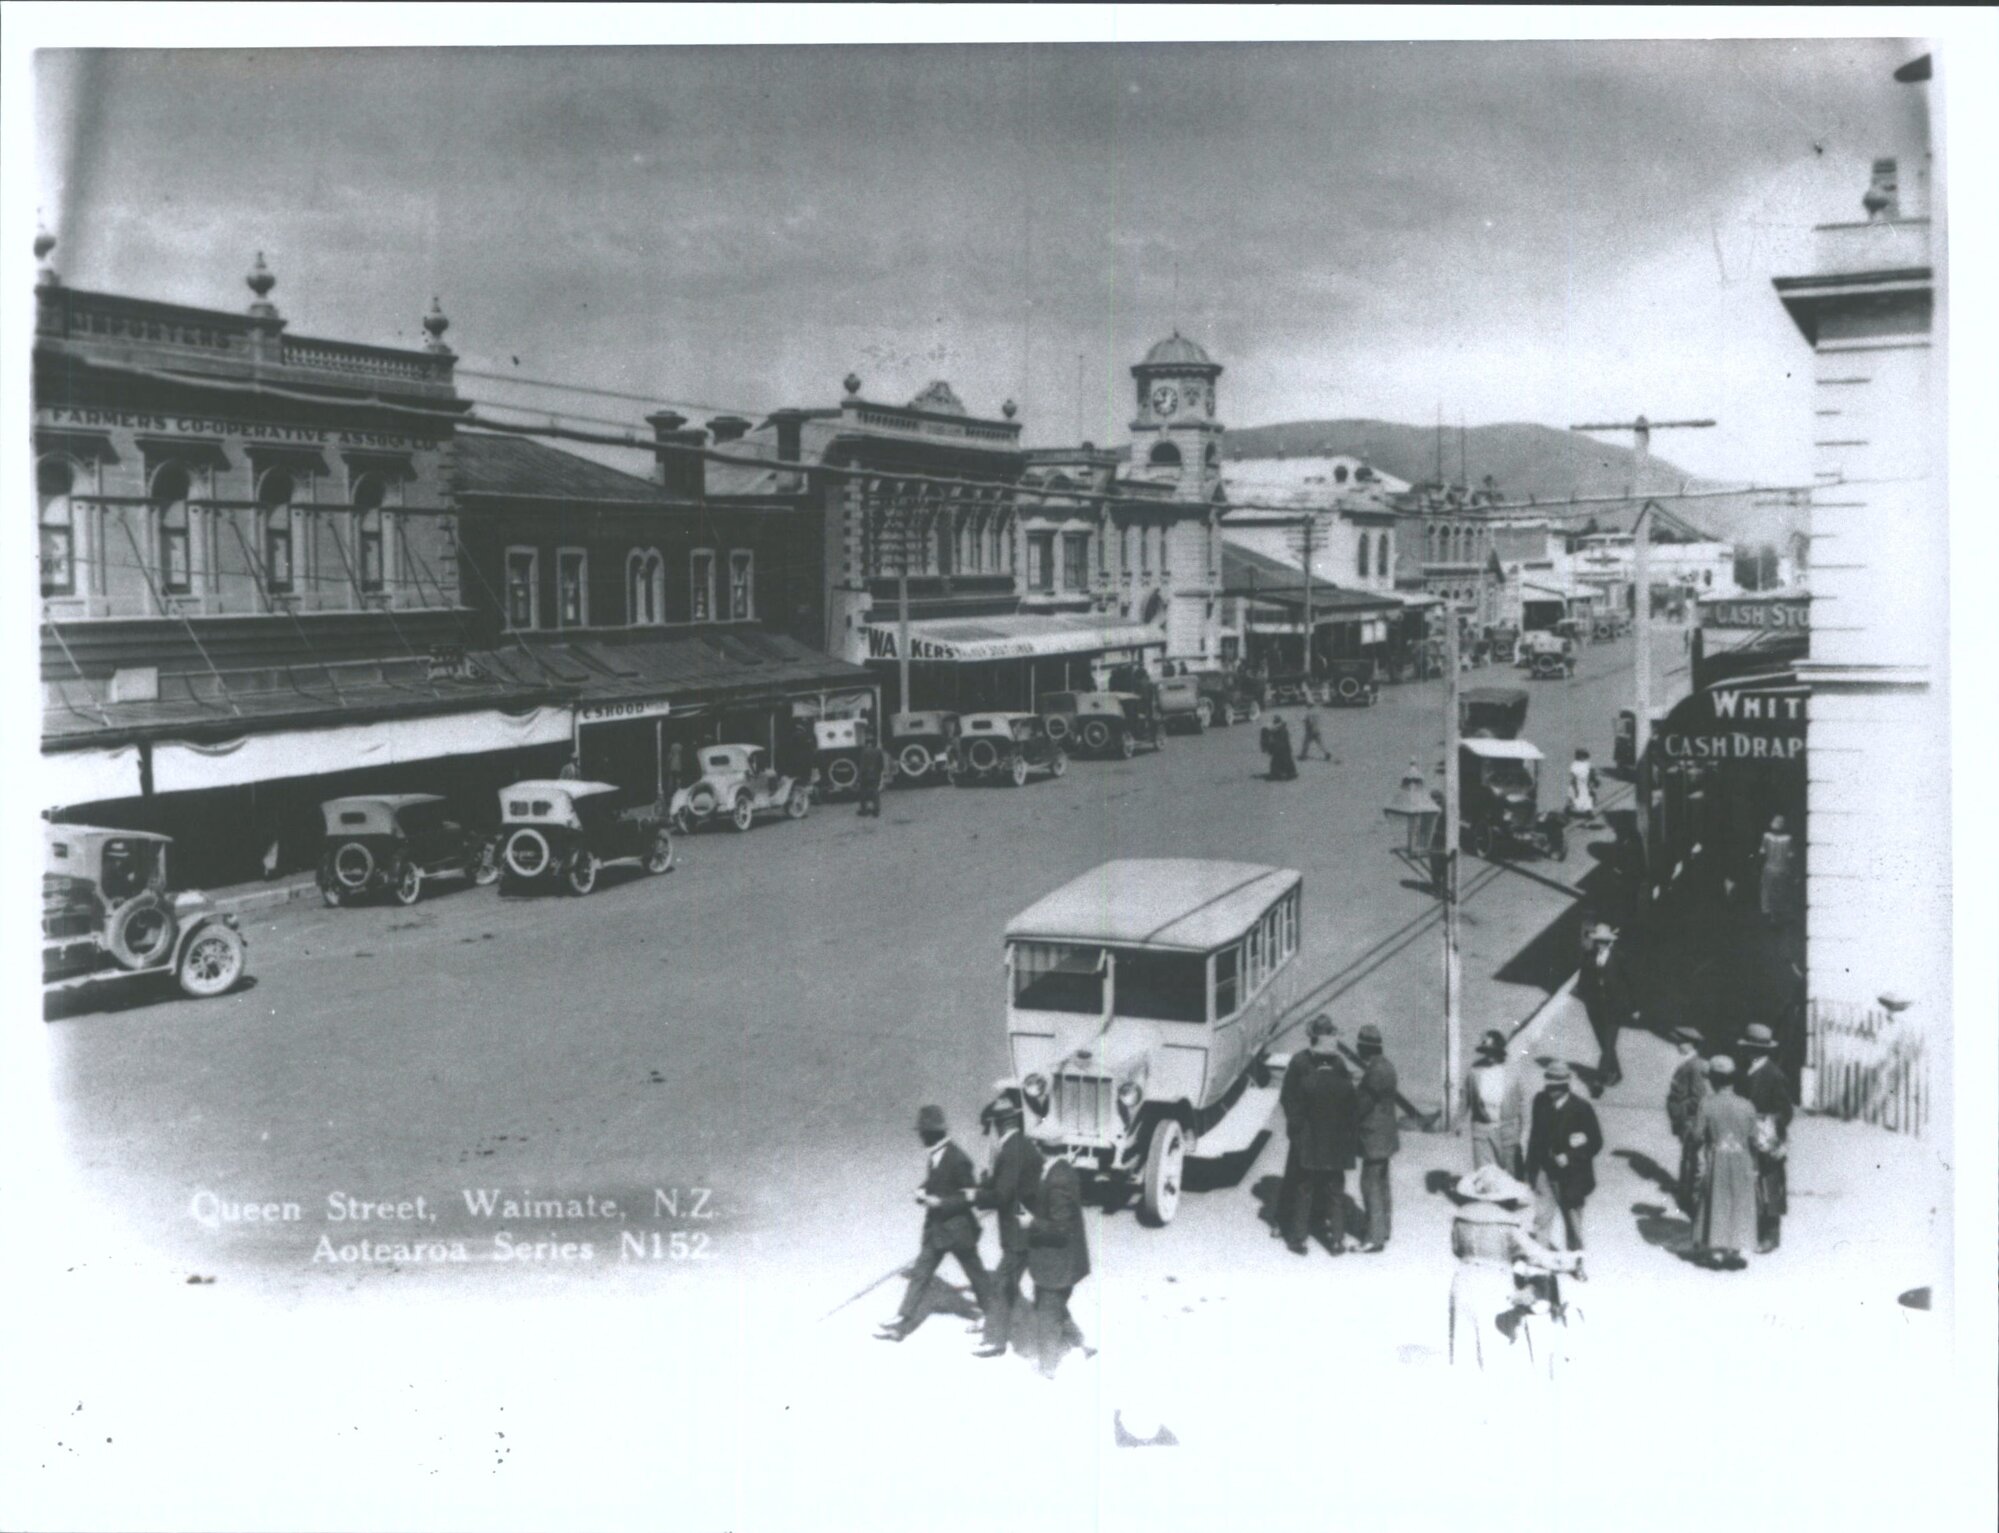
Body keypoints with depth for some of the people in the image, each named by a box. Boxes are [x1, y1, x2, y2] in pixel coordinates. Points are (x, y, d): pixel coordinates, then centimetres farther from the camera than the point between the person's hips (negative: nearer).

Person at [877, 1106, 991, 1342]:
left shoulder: (958, 1159, -22)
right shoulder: (932, 1154, 1)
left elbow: (968, 1197, -17)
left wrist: (939, 1202, -25)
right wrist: (923, 1192, -5)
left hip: (958, 1228, -7)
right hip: (936, 1227, 7)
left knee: (975, 1274, 12)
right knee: (920, 1274, 5)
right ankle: (900, 1324, 6)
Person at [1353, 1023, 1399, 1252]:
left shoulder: (1376, 1072, -23)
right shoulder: (1384, 1066, 9)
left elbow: (1362, 1105, -20)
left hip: (1374, 1137, -10)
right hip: (1385, 1136, 10)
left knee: (1370, 1185, -6)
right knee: (1381, 1184, 19)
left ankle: (1375, 1237, -4)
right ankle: (1385, 1228, 30)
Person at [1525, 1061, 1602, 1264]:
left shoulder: (1582, 1109, -15)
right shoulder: (1541, 1101, -4)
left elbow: (1596, 1142, -9)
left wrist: (1570, 1157, -20)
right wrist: (1531, 1167, 7)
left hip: (1571, 1174, -2)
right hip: (1545, 1171, 2)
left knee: (1573, 1220, 11)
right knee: (1541, 1218, -6)